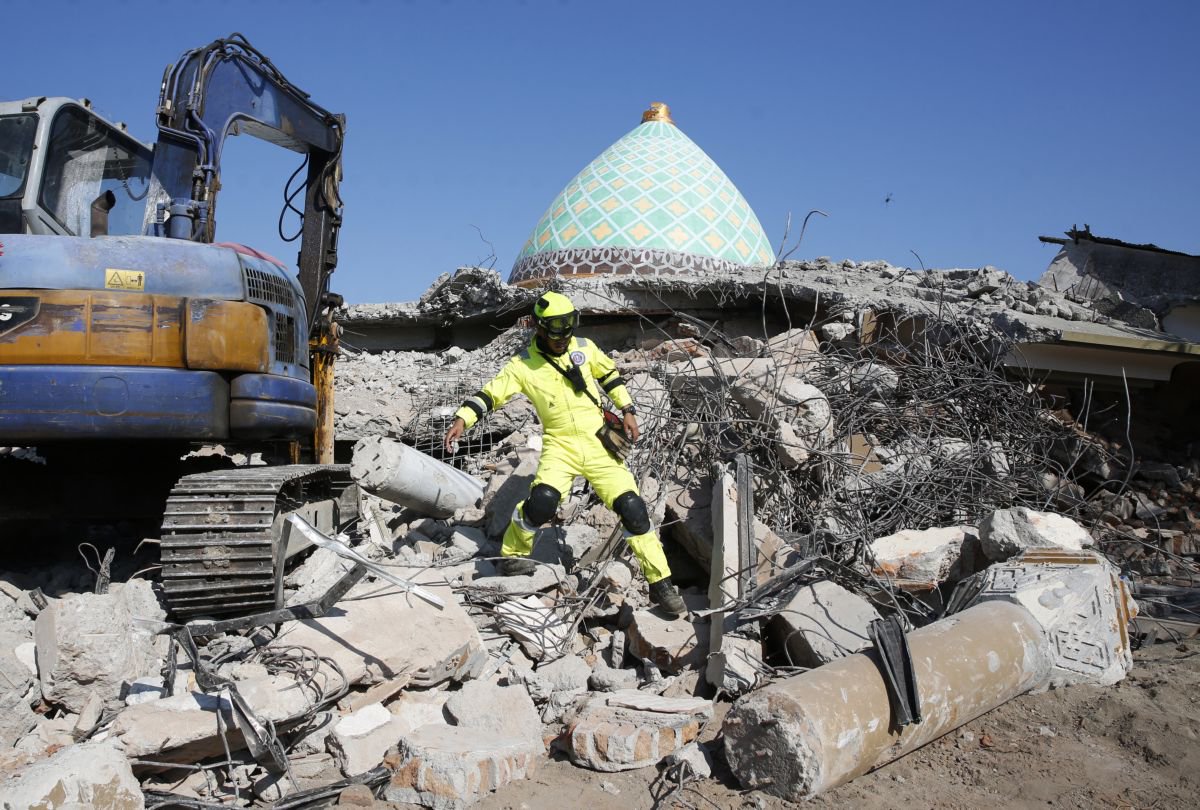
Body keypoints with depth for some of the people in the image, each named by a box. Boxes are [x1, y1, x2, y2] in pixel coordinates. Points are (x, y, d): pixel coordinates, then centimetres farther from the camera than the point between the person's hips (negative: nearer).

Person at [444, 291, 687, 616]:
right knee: (542, 501, -29)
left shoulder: (584, 347, 3)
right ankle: (514, 553, 2)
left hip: (600, 442, 2)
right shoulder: (524, 365, -5)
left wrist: (627, 410, 10)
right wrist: (462, 419, -24)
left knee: (632, 508, -6)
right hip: (560, 445, -2)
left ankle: (661, 584, 7)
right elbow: (490, 393, -8)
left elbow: (609, 374, 18)